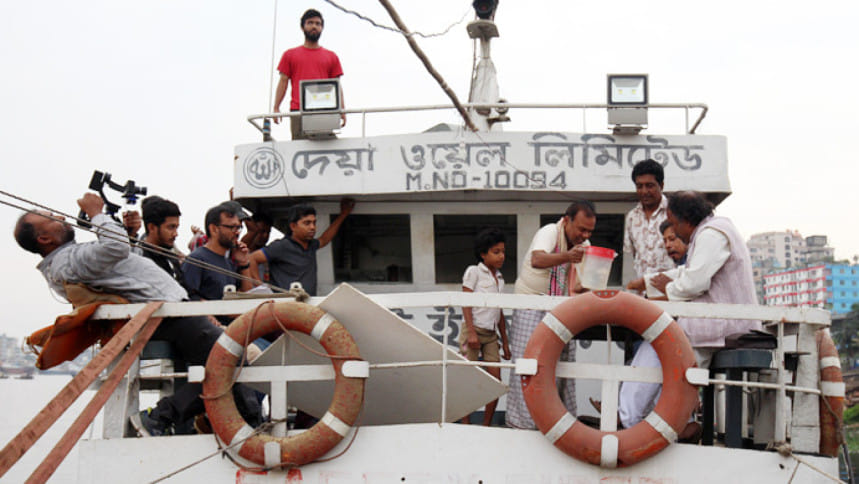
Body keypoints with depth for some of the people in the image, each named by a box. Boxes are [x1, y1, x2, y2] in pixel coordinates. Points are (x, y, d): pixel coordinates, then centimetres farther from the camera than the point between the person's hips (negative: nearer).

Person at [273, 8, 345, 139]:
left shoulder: (331, 56, 19)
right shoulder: (290, 55, 17)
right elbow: (283, 81, 12)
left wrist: (341, 109, 2)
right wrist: (276, 108, 1)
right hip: (298, 111, -1)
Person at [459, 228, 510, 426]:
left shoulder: (499, 278, 15)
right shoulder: (474, 272, -2)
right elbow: (465, 303, -9)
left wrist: (505, 341, 17)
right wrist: (471, 332, -17)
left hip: (491, 334, 6)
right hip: (474, 330, -6)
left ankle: (486, 425, 7)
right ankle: (465, 424, 4)